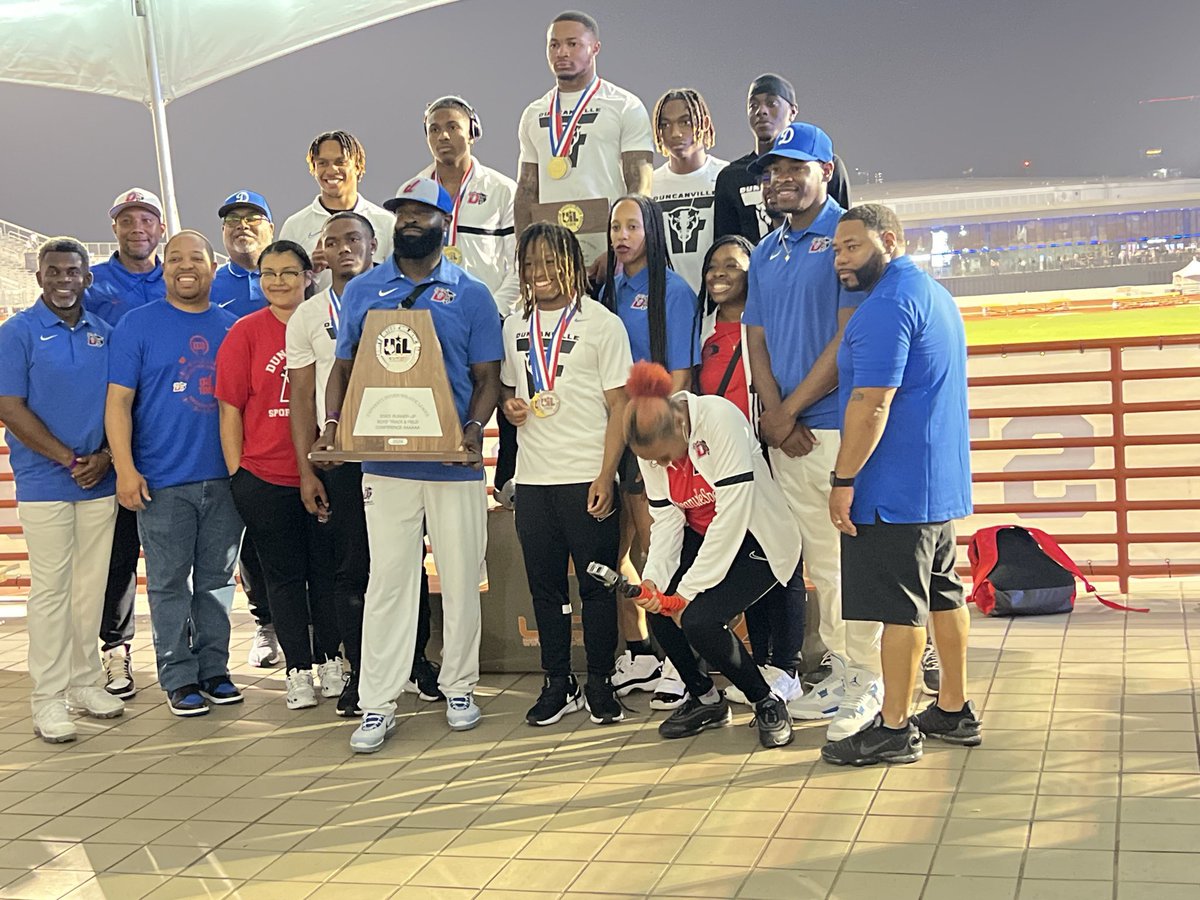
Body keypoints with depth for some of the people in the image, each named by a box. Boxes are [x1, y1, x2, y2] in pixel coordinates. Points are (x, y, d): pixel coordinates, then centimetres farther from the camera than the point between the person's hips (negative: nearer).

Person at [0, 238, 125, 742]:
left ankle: (84, 682, 19)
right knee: (51, 588, -3)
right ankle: (49, 698, 2)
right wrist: (70, 460, -12)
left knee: (91, 586, 9)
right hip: (44, 483, -4)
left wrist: (104, 456, -5)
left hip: (99, 481, 4)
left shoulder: (104, 333, 11)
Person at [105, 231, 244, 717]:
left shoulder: (232, 327, 10)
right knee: (169, 583, 2)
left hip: (224, 477, 3)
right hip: (162, 481, -3)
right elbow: (119, 401, -4)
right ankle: (179, 677, 10)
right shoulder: (138, 325, 0)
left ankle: (214, 669, 20)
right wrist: (125, 469, -12)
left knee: (216, 580, 10)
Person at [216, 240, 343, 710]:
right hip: (265, 477, -1)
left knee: (326, 570, 10)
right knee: (284, 575, 7)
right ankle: (298, 671, 17)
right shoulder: (246, 332, -1)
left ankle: (330, 661, 25)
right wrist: (236, 474, -4)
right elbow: (230, 409, -1)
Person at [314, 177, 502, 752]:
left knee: (460, 579, 6)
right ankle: (377, 704, 5)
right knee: (388, 580, 1)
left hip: (454, 463, 0)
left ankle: (458, 688, 21)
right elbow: (343, 366, 11)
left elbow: (487, 377, 4)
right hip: (385, 462, 1)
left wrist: (475, 426, -14)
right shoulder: (363, 291, 10)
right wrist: (333, 421, -7)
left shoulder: (470, 294, 5)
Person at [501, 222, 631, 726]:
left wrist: (606, 475, -13)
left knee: (597, 583, 3)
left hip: (586, 478, -4)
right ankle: (558, 684, 20)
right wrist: (509, 406, -2)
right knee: (545, 585, 9)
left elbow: (619, 405, -5)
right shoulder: (515, 327, 12)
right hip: (533, 478, 4)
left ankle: (599, 683, 14)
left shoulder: (601, 323, -2)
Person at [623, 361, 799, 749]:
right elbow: (666, 521, -4)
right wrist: (653, 579, -23)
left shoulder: (720, 420, -27)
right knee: (658, 607, -14)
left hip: (754, 539, -7)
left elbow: (732, 517, -28)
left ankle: (767, 703, 1)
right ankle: (705, 699, 11)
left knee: (698, 619, -24)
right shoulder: (651, 445, -6)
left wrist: (689, 590, -24)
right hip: (701, 537, 7)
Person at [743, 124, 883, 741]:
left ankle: (871, 679, 5)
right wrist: (777, 419, -4)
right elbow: (757, 341, 12)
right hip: (786, 433, 7)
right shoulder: (765, 254, 16)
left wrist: (789, 411, -10)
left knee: (855, 556, -4)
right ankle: (841, 668, 21)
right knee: (820, 560, 12)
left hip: (842, 425, -6)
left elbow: (849, 338, -12)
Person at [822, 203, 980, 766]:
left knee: (899, 608, -5)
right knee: (944, 596, 15)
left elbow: (871, 403, -22)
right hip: (941, 483, 11)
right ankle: (954, 711, 24)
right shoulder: (934, 294, 17)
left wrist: (843, 479, -18)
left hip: (894, 487, -11)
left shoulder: (888, 304, -16)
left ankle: (894, 730, 2)